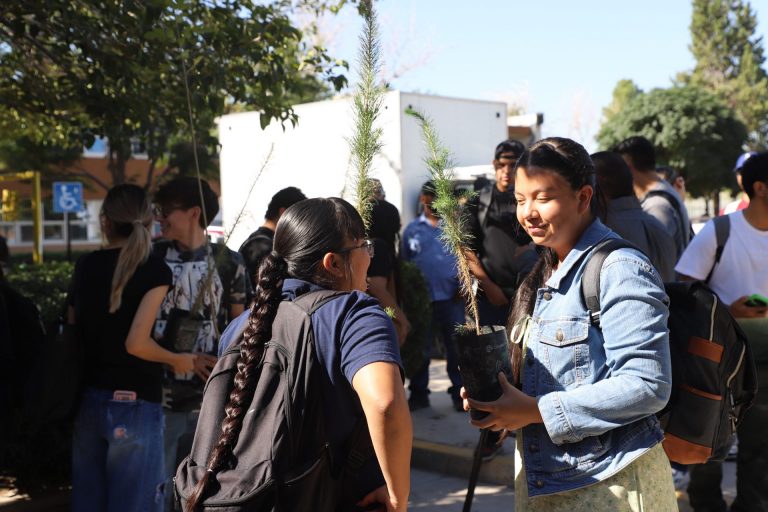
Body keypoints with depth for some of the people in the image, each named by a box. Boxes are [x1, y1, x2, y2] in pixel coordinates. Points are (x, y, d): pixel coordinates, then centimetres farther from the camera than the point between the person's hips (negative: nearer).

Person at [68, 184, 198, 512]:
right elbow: (137, 343, -18)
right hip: (134, 403, -5)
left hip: (88, 401, 5)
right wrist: (178, 360, -3)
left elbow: (73, 333, 9)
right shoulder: (155, 270, -11)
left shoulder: (85, 266, 4)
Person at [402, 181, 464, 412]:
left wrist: (463, 283, -8)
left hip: (451, 297, -1)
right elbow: (403, 263, 9)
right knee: (420, 348, 9)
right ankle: (419, 393, 18)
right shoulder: (412, 229, 8)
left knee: (456, 347, 5)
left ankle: (459, 392, 15)